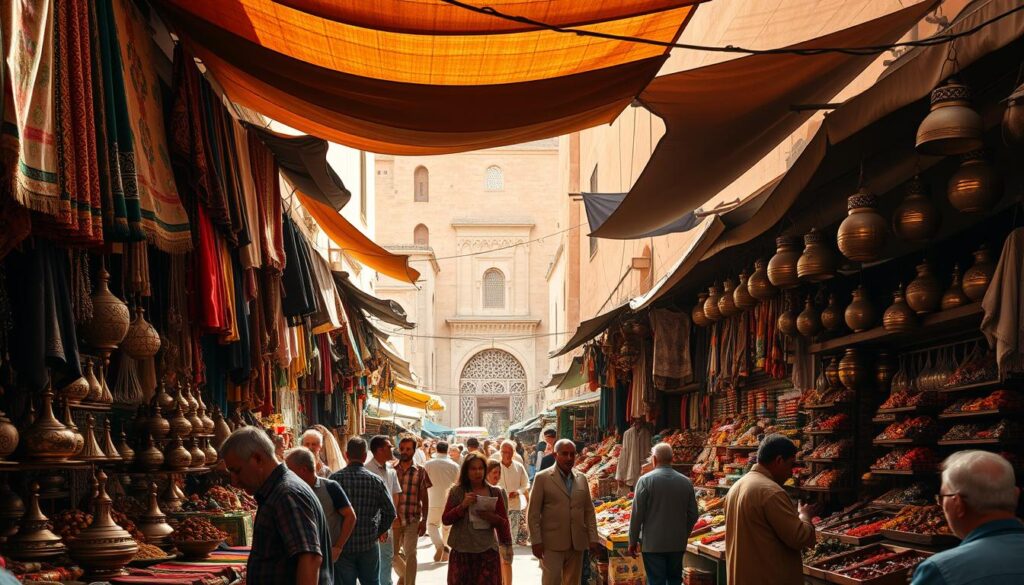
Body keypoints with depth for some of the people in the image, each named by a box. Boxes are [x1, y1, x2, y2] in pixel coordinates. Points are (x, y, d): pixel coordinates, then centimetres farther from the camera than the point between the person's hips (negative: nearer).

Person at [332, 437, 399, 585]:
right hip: (369, 544, 1)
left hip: (342, 545, -1)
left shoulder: (335, 478, -9)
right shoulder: (376, 480, -5)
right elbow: (391, 512, -3)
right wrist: (380, 531, 13)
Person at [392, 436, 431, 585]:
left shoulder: (420, 472, 0)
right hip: (394, 518, 2)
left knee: (410, 554, -1)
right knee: (393, 553, 12)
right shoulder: (392, 470, 3)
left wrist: (424, 520, -5)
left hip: (413, 519, -2)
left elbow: (424, 498, 1)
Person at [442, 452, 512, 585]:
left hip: (487, 550, 1)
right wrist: (463, 506, -13)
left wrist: (493, 518, -13)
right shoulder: (456, 491, 4)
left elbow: (504, 523, 8)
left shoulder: (494, 492, 6)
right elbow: (445, 520, 1)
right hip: (462, 551, 0)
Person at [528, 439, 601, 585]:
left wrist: (593, 538, 6)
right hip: (552, 544, -4)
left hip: (577, 544, 5)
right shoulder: (542, 478, -3)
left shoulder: (581, 478, 10)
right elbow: (533, 513, -4)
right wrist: (536, 541, -9)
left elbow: (589, 511, 13)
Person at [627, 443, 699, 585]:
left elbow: (637, 514, -9)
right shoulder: (686, 482, 0)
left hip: (653, 544, -3)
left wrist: (633, 541, 1)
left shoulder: (645, 480, -10)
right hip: (678, 544, 4)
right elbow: (693, 515, 5)